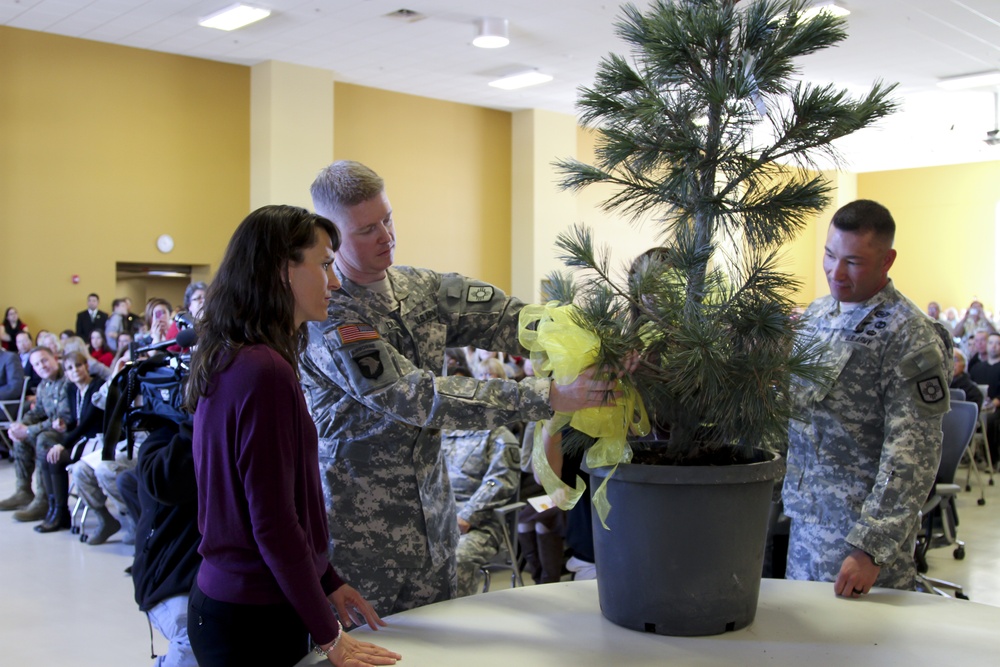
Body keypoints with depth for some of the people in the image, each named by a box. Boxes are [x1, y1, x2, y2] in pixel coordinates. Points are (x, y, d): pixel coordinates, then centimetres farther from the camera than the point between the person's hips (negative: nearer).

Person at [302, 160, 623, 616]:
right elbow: (416, 397, -27)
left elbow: (510, 320, -6)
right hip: (359, 526, -6)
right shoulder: (327, 318, -19)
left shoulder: (423, 289, 4)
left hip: (430, 518, 6)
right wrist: (548, 397, -32)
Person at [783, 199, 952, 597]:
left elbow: (913, 454, -19)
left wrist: (872, 548, -22)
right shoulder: (814, 315, 7)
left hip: (863, 531, -7)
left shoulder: (910, 337, -15)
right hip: (803, 520, 7)